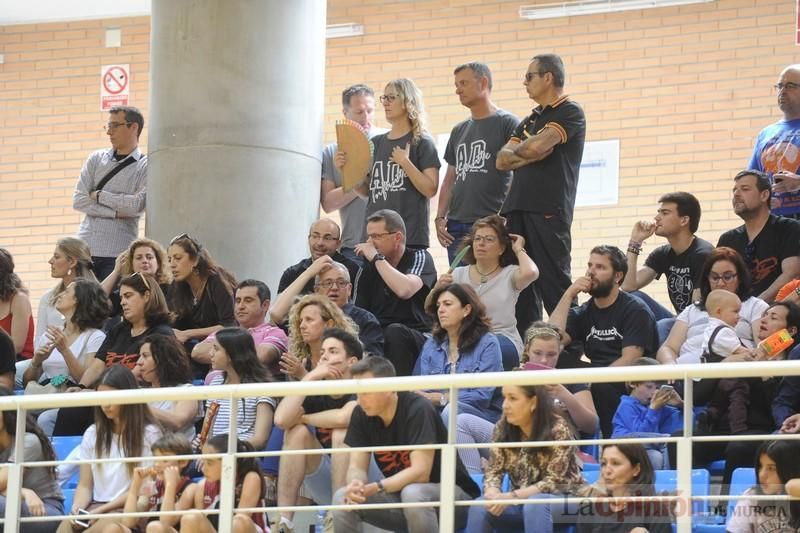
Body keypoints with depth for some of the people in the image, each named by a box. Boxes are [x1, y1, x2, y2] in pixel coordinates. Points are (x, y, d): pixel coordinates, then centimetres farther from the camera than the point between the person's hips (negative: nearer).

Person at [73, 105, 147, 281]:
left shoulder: (145, 166, 1)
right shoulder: (96, 159, 12)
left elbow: (136, 205, -13)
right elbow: (78, 201, 3)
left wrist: (98, 195, -4)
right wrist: (116, 212, -7)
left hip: (118, 253, -3)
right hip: (85, 248, 3)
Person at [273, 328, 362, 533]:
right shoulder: (316, 392, 4)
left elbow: (343, 417, -32)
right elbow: (282, 419, -16)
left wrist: (303, 418, -13)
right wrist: (310, 377, -14)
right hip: (327, 488, 5)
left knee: (342, 433, -27)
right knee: (297, 431, -13)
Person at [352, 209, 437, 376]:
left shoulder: (420, 258, 0)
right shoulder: (367, 269, 12)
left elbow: (405, 290, -22)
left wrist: (377, 258, -13)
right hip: (376, 340, 3)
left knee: (395, 332, -36)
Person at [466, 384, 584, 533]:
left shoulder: (558, 429, -17)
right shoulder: (503, 428, -3)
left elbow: (553, 482, -19)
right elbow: (493, 471, -1)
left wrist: (511, 497, -30)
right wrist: (492, 494, -26)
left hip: (561, 498, -5)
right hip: (519, 501, 5)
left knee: (535, 505, -38)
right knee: (479, 508, -24)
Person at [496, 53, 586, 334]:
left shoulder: (570, 113, -1)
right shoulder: (530, 120, 23)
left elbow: (537, 146, -16)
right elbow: (503, 161, 12)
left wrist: (516, 150, 5)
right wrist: (530, 153, -5)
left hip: (549, 211, -8)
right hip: (517, 210, 8)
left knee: (554, 285, -10)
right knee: (521, 287, 5)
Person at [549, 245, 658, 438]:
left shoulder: (635, 310, 1)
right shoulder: (583, 313, 18)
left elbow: (630, 360, -10)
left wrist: (592, 381, -22)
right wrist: (569, 295, 1)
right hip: (597, 379, 5)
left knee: (599, 388, -36)